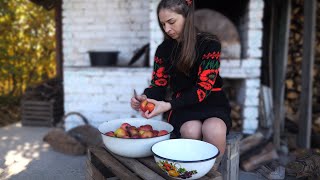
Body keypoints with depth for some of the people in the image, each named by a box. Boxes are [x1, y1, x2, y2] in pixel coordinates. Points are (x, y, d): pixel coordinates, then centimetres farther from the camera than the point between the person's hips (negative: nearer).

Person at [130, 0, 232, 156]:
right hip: (183, 107, 1)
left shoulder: (210, 44, -7)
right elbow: (158, 85, 5)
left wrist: (169, 105, -27)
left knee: (213, 130, -34)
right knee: (191, 130, -32)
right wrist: (145, 98, -19)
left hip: (211, 103, -1)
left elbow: (203, 87, -15)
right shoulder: (164, 49, 4)